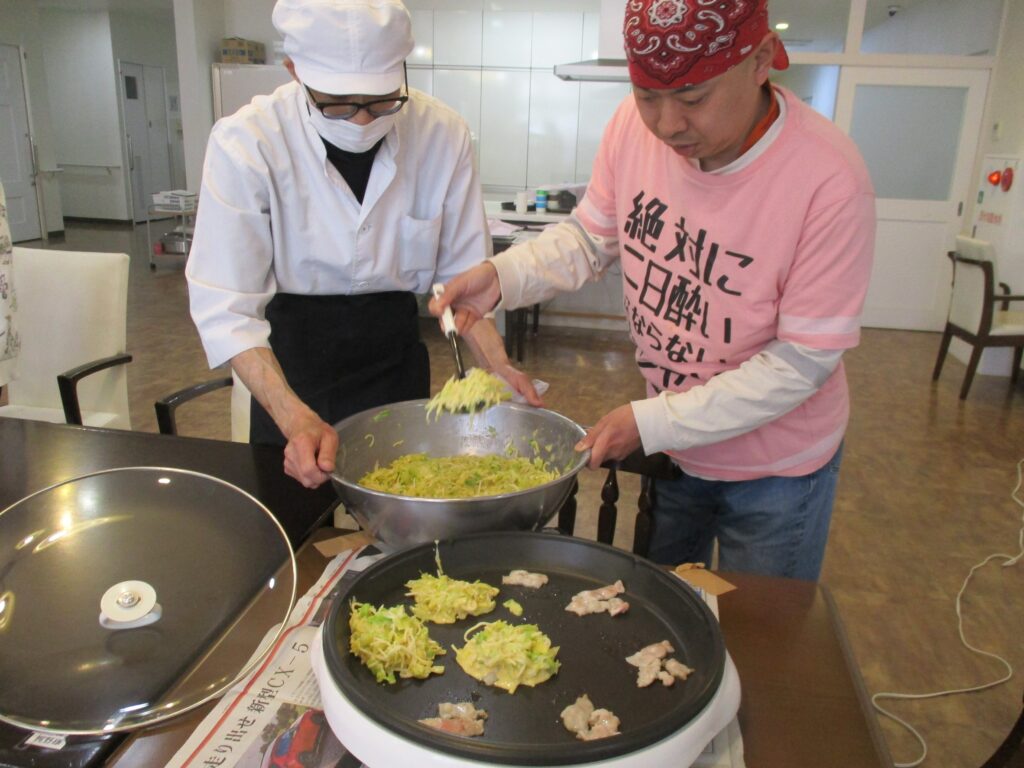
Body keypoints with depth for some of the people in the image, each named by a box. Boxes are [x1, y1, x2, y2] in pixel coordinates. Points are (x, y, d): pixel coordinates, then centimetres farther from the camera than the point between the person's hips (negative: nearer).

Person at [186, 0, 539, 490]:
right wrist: (295, 418, -36)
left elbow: (461, 270, -6)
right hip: (292, 364, -1)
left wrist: (495, 365, -20)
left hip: (396, 353, 2)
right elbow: (227, 306, -23)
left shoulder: (442, 134, -14)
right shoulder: (245, 144, -21)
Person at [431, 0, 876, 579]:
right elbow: (591, 238, 0)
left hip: (777, 470, -4)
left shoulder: (830, 179, -29)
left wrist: (653, 421, -25)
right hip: (669, 446, 4)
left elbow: (802, 362, -24)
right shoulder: (635, 124, -15)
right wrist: (503, 276, -18)